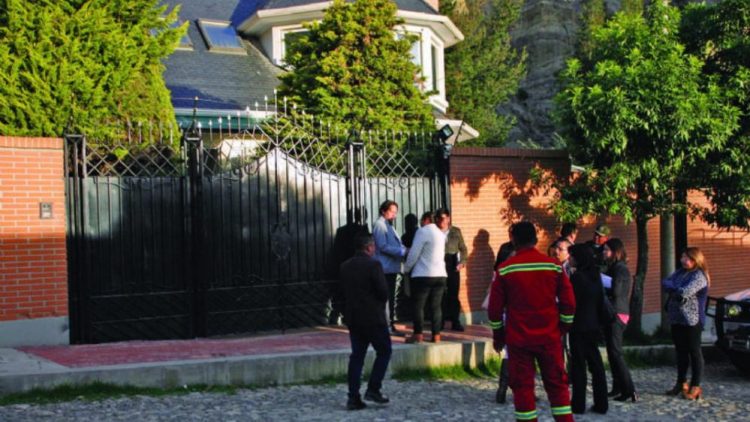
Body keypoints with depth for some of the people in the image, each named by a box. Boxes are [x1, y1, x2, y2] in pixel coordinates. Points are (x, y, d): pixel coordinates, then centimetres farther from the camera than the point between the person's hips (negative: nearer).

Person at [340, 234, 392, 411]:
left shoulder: (345, 267, 7)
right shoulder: (373, 265, -14)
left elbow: (344, 291, 10)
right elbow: (383, 290, -15)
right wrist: (381, 304, 4)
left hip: (352, 317, 6)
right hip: (373, 317, -6)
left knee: (357, 355, 9)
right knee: (384, 351, 8)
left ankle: (353, 397, 5)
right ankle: (373, 389, 1)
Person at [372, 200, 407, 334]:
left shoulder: (388, 225, 20)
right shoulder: (379, 224, -10)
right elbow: (383, 246, -19)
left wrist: (404, 250, 2)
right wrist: (402, 251, -19)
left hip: (392, 267, 10)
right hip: (385, 268, -10)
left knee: (390, 298, 13)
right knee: (385, 298, -8)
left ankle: (390, 325, 18)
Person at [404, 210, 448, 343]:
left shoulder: (422, 231, -8)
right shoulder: (440, 234, 14)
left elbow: (414, 253, -10)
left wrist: (406, 268, 5)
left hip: (423, 275, -6)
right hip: (440, 275, 6)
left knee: (418, 305, 0)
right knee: (436, 306, 6)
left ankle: (418, 334, -2)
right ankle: (436, 335, 4)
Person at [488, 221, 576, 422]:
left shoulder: (504, 269, -4)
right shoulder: (553, 266, -1)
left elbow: (495, 308, -1)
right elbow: (568, 303, 1)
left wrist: (498, 336, 11)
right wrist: (562, 329, 14)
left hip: (518, 338, -1)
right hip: (550, 338, 1)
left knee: (522, 387, 5)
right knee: (557, 385, 10)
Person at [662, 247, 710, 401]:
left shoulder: (699, 276, -13)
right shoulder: (680, 272, 13)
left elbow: (685, 292, -25)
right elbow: (665, 283, 5)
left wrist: (672, 289, -7)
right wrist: (676, 289, -13)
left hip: (692, 320, -8)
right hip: (676, 319, 8)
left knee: (694, 352, -1)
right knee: (681, 351, 14)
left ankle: (695, 386, 4)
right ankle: (681, 383, 23)